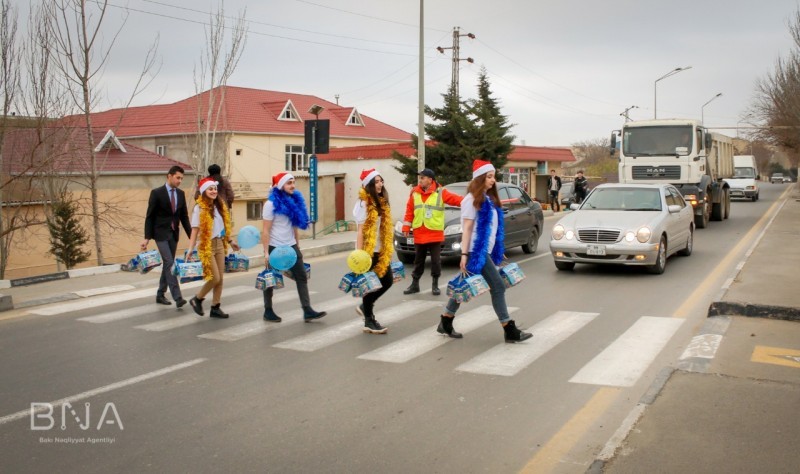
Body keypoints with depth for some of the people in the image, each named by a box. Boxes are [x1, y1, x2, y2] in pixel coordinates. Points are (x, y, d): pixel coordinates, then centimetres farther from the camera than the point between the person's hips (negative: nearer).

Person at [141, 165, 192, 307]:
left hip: (174, 234, 6)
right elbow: (149, 216, -8)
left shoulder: (181, 194, 6)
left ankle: (160, 294, 23)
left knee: (167, 264, 11)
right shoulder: (157, 193, -9)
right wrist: (147, 238, -11)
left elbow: (184, 216, 11)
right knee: (170, 263, -14)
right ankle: (177, 297, -18)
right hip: (161, 233, -6)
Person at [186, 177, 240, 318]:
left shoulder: (220, 206, 7)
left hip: (220, 244, 6)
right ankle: (197, 299, 16)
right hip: (207, 246, -6)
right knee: (214, 278, -6)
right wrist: (190, 249, -20)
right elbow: (195, 230, -15)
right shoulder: (199, 208, -12)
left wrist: (230, 241, 18)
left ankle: (215, 308, 14)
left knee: (220, 278, 5)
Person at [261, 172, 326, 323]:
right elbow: (265, 230, -14)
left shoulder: (294, 200, 6)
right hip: (275, 247, -6)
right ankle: (268, 311, 19)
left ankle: (307, 311, -1)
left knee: (302, 277, 0)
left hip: (291, 246, 6)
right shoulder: (271, 203, -13)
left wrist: (297, 246, 14)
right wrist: (266, 252, -17)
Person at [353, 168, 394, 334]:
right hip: (368, 251, -8)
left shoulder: (381, 202, 10)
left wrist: (388, 249, 14)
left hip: (381, 251, 8)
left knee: (387, 281, 9)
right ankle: (369, 321, 11)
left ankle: (365, 306, 27)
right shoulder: (363, 203, -12)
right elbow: (360, 230, -16)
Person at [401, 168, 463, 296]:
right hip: (419, 235, 3)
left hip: (435, 234, -3)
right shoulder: (414, 194, 3)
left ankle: (435, 285, 16)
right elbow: (409, 211, 6)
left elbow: (456, 199, -15)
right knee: (418, 261, 12)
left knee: (436, 260, 2)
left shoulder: (441, 193, -6)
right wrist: (406, 227, 3)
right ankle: (415, 284, 22)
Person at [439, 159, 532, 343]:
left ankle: (445, 323, 23)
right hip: (477, 251, -9)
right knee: (498, 286, -7)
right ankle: (510, 331, -2)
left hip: (485, 251, 9)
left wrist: (498, 251, 19)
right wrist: (464, 254, -20)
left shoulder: (489, 198, 14)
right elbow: (467, 228, -15)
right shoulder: (472, 199, -12)